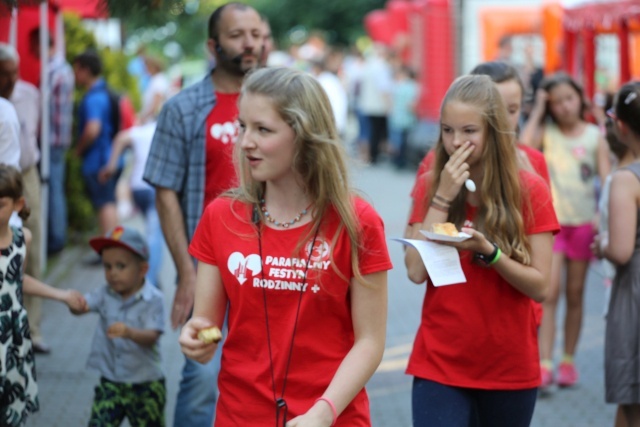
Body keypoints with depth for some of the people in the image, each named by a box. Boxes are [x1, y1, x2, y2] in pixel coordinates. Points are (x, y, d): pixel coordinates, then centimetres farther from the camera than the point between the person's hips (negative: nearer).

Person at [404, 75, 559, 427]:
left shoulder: (529, 190, -5)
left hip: (510, 367, 0)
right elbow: (416, 271, -9)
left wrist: (488, 251, -23)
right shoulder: (431, 186, 1)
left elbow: (540, 286, -8)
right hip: (440, 362, 0)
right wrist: (443, 198, -14)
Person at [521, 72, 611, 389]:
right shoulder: (546, 132, 0)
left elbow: (607, 180, -1)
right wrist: (537, 111, -11)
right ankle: (544, 364, -14)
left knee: (575, 294, 9)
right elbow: (523, 148, -20)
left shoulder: (595, 136, 2)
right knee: (549, 291, -12)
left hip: (583, 221, 2)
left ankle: (568, 361, 19)